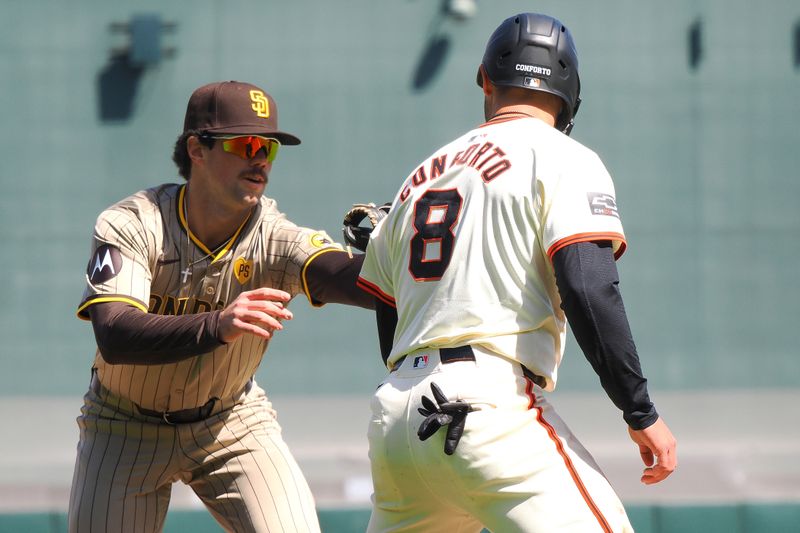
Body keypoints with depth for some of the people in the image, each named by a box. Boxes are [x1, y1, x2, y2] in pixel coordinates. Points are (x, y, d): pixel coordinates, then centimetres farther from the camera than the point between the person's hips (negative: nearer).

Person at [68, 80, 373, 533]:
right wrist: (217, 326, -55)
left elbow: (346, 276, -41)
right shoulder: (131, 226, -23)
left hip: (233, 424, 1)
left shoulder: (273, 238, -20)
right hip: (128, 432, -1)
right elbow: (115, 337, -39)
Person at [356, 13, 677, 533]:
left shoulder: (422, 176, 23)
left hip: (392, 416, 7)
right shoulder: (563, 159, 3)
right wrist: (641, 413, -11)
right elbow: (588, 289, -12)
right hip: (487, 405, -7)